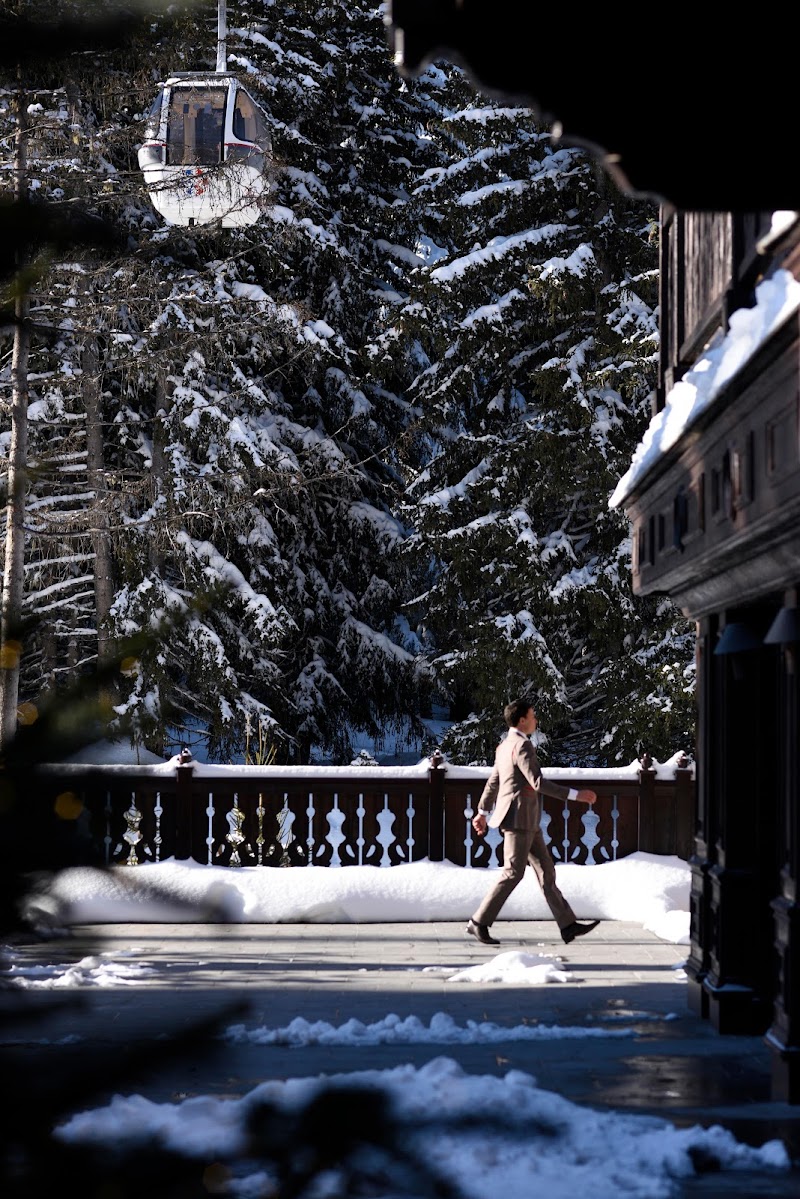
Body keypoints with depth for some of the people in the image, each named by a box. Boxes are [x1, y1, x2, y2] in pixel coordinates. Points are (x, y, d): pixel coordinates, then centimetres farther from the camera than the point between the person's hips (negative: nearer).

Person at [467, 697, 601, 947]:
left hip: (526, 821, 10)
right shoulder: (522, 746, -16)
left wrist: (482, 813, 31)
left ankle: (568, 926, 5)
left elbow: (492, 781, 23)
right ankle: (479, 923, -3)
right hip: (519, 817, -10)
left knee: (545, 870, 7)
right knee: (513, 873, -8)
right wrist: (576, 795, -22)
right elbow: (538, 783, -24)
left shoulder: (505, 745, 15)